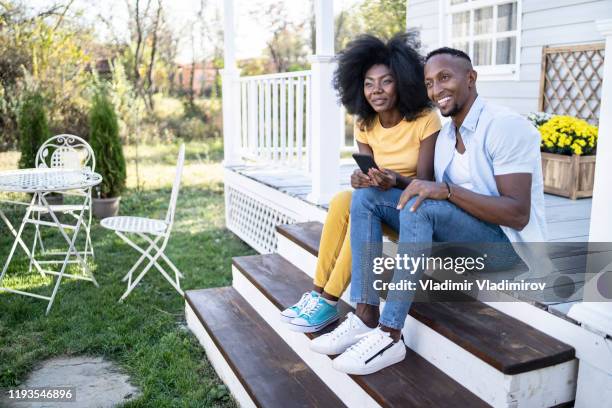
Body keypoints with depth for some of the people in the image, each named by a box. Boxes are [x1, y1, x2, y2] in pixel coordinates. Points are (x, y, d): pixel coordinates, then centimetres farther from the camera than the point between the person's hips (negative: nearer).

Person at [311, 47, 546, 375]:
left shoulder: (506, 127, -14)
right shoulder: (444, 133, 11)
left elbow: (518, 215, -21)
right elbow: (433, 190, 10)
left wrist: (446, 190, -30)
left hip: (507, 241, -8)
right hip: (454, 229, 8)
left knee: (419, 206, -34)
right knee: (366, 194, -5)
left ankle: (390, 335, -28)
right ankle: (366, 317, -15)